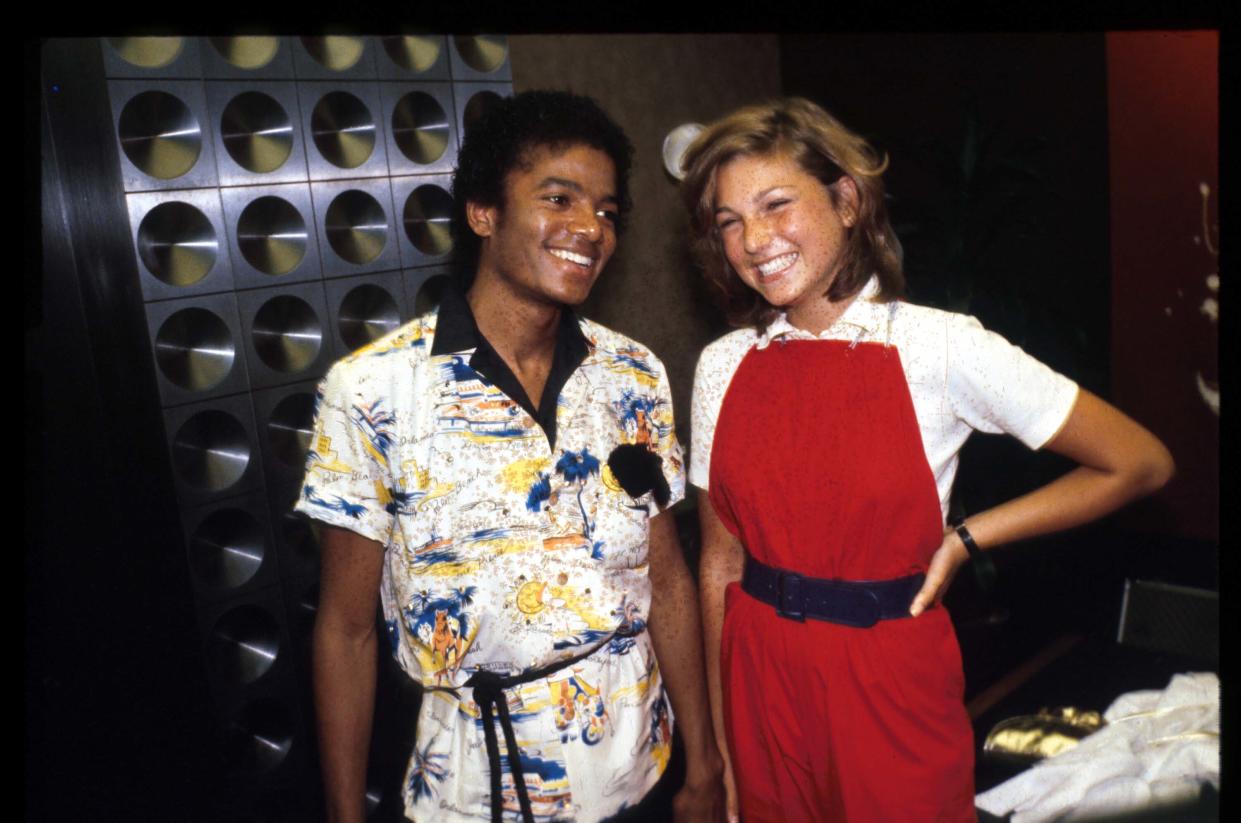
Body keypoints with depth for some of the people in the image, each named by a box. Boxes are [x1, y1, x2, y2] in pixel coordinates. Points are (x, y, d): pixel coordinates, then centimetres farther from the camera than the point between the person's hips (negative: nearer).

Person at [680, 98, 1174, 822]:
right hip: (759, 686, 3)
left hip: (889, 690, -3)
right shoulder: (723, 366, -3)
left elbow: (1140, 464, -5)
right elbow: (721, 560, 2)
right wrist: (716, 745, 5)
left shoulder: (941, 347, -13)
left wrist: (965, 542, -8)